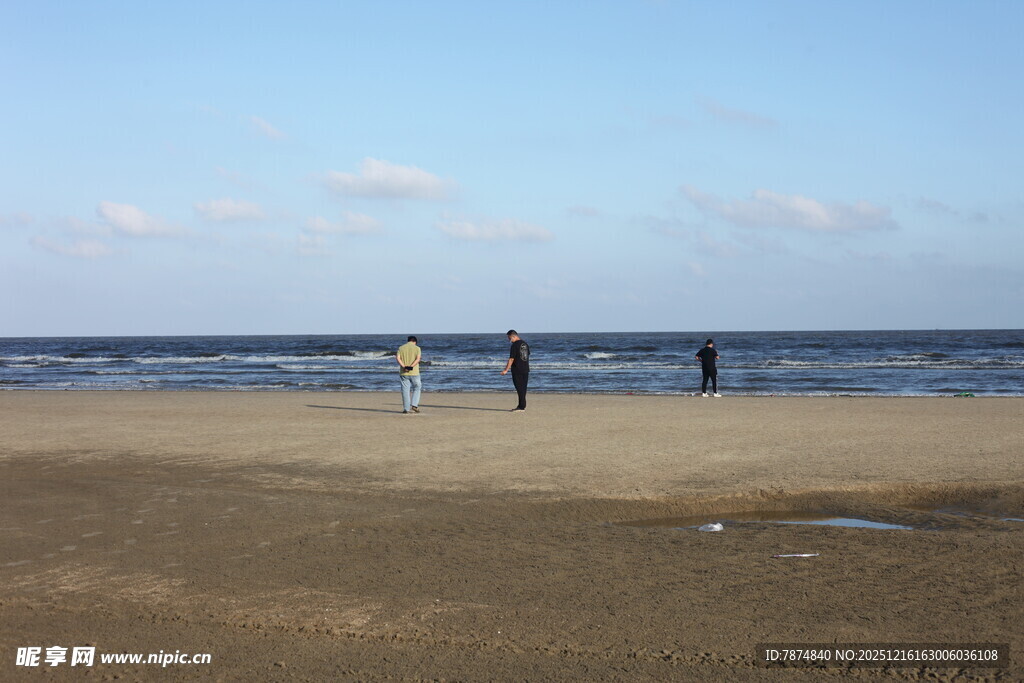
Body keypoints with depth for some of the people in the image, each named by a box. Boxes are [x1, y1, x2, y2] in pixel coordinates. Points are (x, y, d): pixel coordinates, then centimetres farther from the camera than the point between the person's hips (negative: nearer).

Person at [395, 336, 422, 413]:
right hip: (414, 372, -2)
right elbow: (418, 359, -14)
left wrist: (404, 366, -15)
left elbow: (398, 358, -7)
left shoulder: (401, 348, 7)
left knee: (405, 390, 5)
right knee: (417, 388, 17)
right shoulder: (417, 348, 0)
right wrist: (411, 367, -19)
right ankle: (414, 405, 5)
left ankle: (406, 409, 4)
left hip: (403, 373, 2)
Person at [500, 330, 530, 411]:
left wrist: (506, 370, -13)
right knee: (523, 388, 12)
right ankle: (522, 405, 17)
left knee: (520, 388, -4)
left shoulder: (514, 345, -14)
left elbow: (511, 359, -16)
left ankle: (521, 407, -5)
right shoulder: (525, 344, 11)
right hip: (526, 369, 8)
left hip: (517, 370, -8)